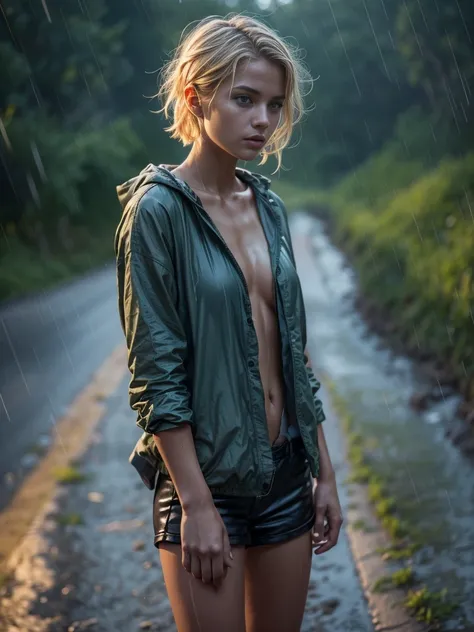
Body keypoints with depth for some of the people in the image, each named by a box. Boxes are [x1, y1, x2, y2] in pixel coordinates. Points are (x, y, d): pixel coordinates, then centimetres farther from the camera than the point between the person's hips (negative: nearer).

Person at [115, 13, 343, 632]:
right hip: (209, 478, -6)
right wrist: (197, 505, -17)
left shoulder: (269, 207, 7)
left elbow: (294, 351, 12)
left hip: (287, 470, 6)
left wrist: (324, 471, 11)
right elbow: (155, 375, -15)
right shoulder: (157, 210, -11)